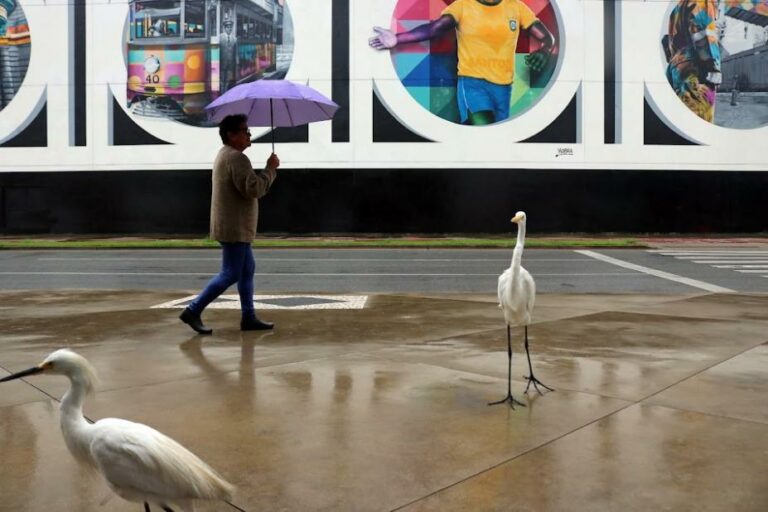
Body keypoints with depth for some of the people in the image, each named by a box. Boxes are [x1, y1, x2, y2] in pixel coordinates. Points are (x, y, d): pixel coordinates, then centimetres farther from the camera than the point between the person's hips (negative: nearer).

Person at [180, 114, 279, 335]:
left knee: (247, 270, 13)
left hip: (237, 228, 11)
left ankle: (249, 317, 18)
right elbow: (253, 189, -25)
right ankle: (193, 311, 2)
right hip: (234, 228, -11)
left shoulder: (226, 154, 18)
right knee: (230, 274, -5)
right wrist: (270, 169, -13)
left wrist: (266, 171, 9)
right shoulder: (236, 157, -17)